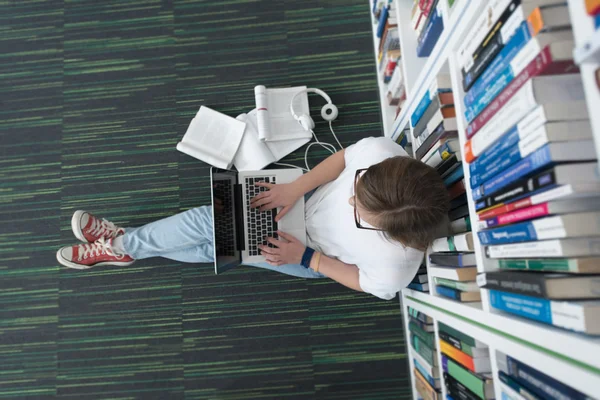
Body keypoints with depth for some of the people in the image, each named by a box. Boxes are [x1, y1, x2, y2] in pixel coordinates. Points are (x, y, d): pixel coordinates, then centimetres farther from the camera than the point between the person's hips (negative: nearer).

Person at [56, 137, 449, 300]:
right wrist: (295, 189, -21)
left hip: (315, 260, -4)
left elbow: (362, 281, -15)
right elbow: (341, 159, -13)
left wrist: (305, 257, -20)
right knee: (209, 219, -2)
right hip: (308, 201, 4)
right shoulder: (380, 151, -34)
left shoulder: (394, 269, -37)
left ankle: (121, 247, 18)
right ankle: (123, 241, 20)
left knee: (215, 246, -8)